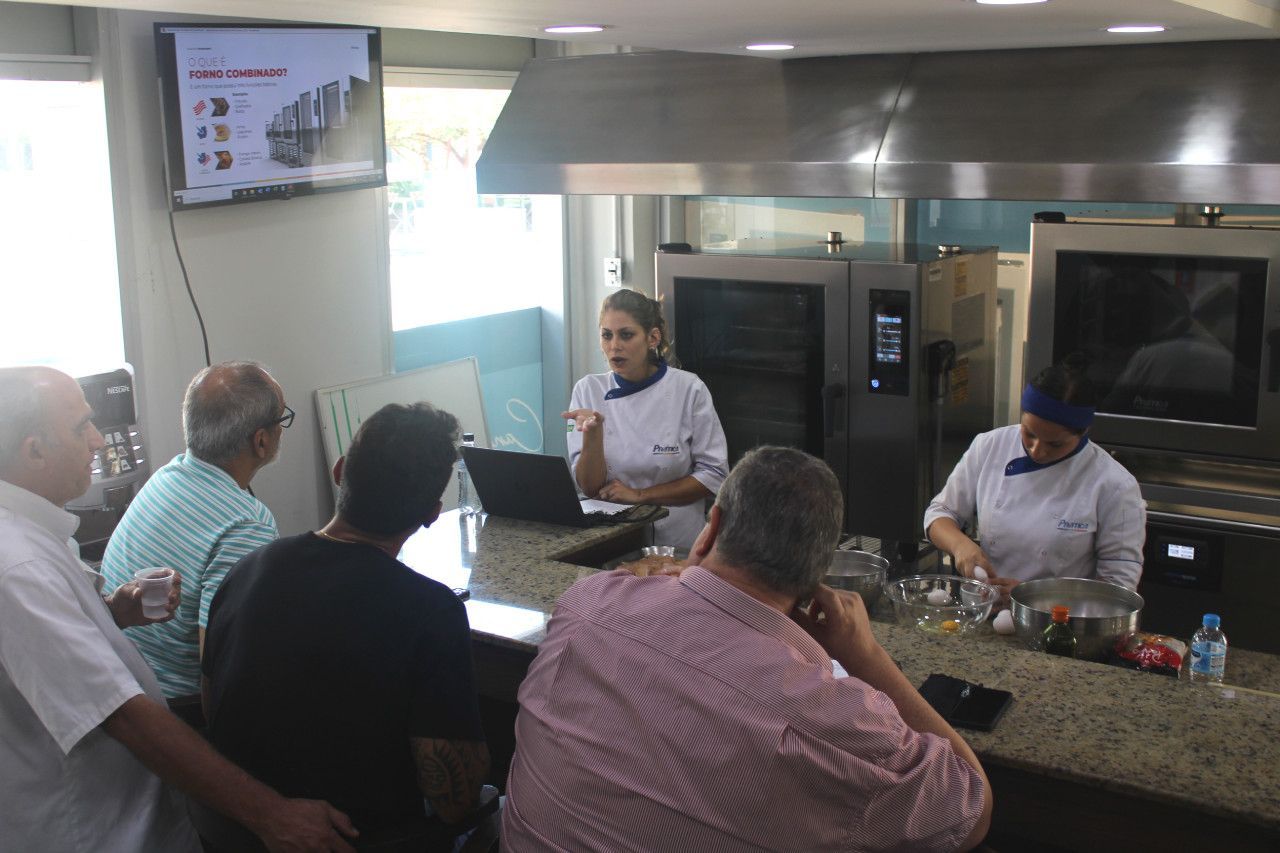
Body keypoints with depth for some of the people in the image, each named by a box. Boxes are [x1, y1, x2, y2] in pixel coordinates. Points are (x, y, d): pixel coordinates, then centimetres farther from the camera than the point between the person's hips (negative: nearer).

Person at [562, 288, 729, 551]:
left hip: (676, 542, -1)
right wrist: (592, 431, -18)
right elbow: (590, 487, 0)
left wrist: (640, 495, -5)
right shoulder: (588, 390, 4)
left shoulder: (689, 389, -2)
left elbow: (713, 475, -1)